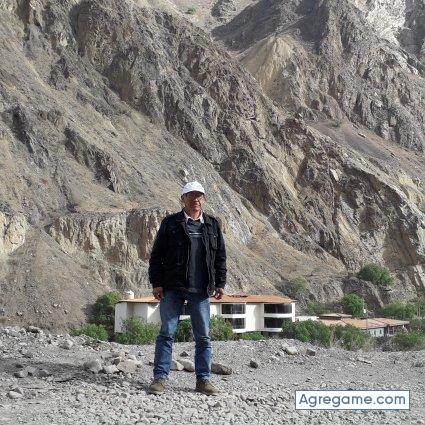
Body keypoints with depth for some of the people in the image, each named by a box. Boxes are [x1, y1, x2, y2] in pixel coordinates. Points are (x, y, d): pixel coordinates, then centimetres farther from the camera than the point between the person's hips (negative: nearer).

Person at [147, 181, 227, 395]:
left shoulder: (212, 225, 11)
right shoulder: (170, 223, 3)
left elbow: (220, 257, 15)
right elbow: (156, 255, 2)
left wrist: (220, 283, 7)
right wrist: (156, 283, -5)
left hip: (200, 291, 2)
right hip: (172, 289, -2)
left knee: (203, 337, 5)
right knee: (166, 333, 0)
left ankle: (203, 379, 14)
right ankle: (160, 378, 7)